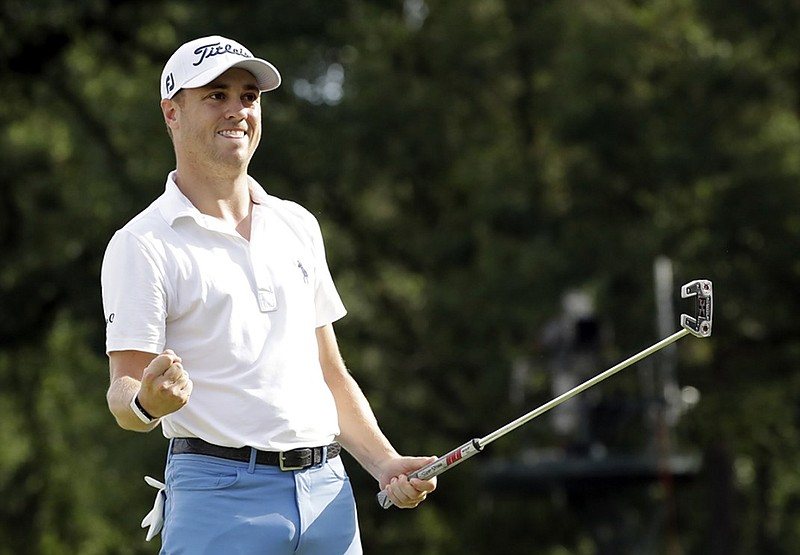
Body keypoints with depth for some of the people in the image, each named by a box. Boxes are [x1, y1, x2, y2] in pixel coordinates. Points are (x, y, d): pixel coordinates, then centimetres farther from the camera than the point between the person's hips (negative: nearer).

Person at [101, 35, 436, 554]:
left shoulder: (299, 225, 16)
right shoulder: (141, 245, -2)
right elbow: (124, 390, -8)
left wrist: (386, 463, 9)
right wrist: (148, 403, -30)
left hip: (328, 491, 5)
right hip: (220, 493, -5)